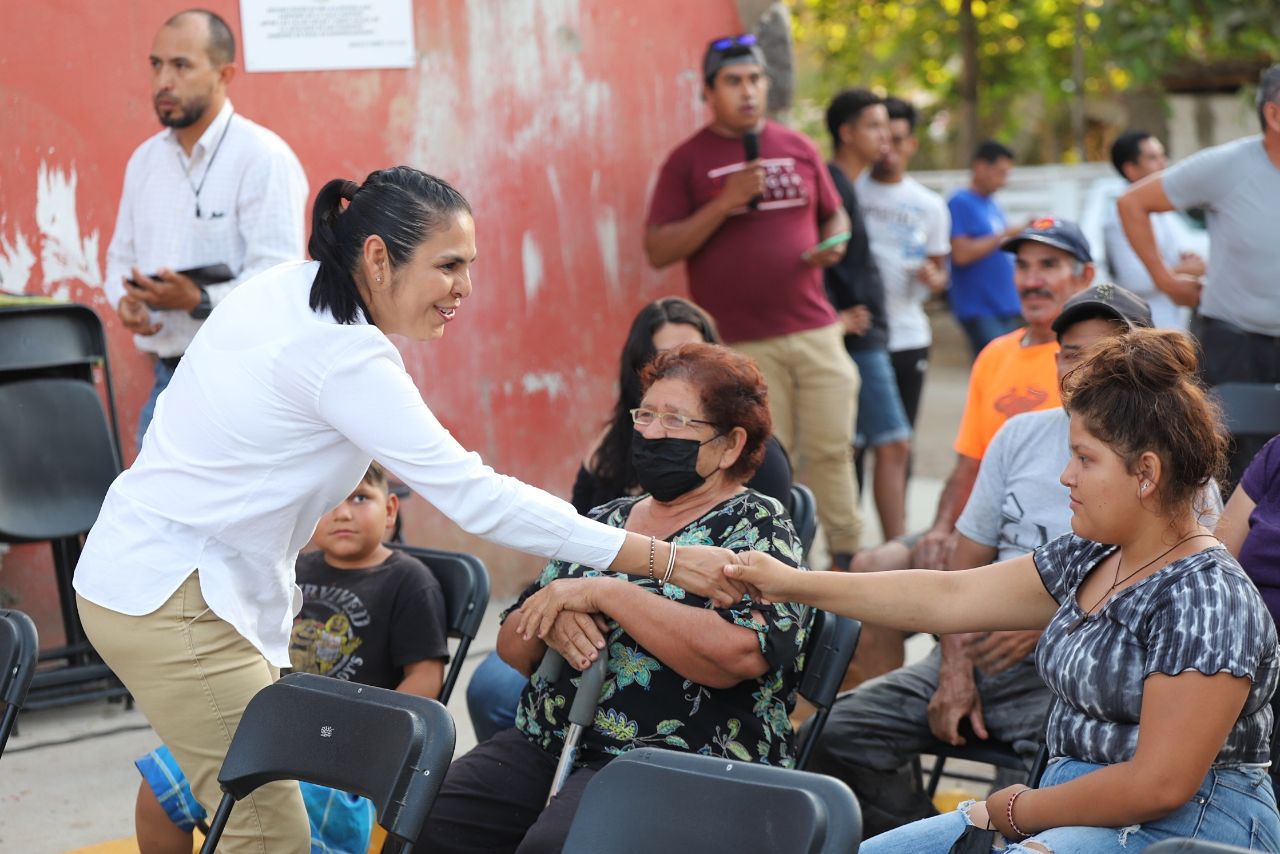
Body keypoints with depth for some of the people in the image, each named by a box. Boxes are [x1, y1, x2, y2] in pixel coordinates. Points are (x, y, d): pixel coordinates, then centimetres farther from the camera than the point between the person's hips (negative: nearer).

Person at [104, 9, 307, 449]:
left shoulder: (265, 159, -10)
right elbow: (122, 255, 21)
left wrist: (201, 300, -29)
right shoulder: (145, 159, 13)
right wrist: (125, 300, -1)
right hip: (168, 379, 7)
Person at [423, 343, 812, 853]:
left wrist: (602, 592, -17)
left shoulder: (756, 528, 0)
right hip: (543, 746, 6)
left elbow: (737, 653, -21)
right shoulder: (606, 520, 18)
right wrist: (551, 622, -6)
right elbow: (512, 647, 18)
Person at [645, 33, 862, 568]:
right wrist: (724, 203, -15)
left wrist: (833, 244, 0)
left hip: (814, 329, 3)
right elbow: (658, 250, -5)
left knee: (832, 448, 3)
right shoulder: (689, 161, 1)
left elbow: (834, 216, 24)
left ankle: (847, 559, 14)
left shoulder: (799, 149, 12)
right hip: (741, 343, -3)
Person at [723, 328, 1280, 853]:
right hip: (1073, 805, 9)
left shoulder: (1207, 600, -17)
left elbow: (1160, 786, -21)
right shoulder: (1088, 558, 10)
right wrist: (793, 585, 10)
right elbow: (948, 598, 11)